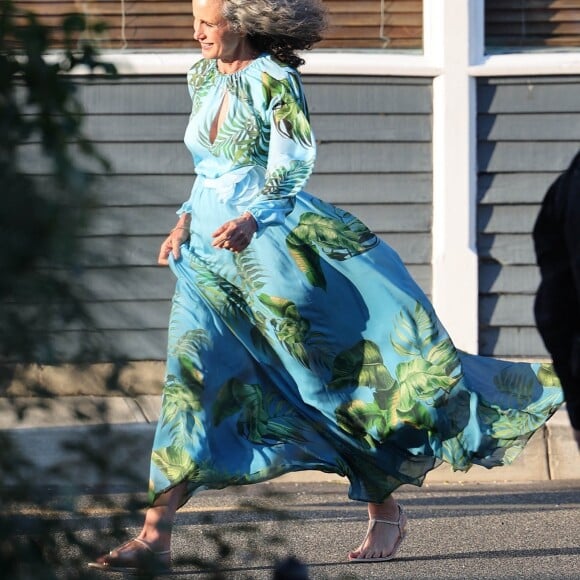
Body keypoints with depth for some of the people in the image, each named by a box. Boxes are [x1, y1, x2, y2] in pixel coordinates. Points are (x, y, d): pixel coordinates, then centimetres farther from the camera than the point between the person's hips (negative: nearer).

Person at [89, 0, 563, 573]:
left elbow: (291, 166, -16)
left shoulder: (273, 80, -10)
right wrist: (185, 221, 8)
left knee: (343, 366, 1)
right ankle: (155, 534, -13)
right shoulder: (202, 79, 12)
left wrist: (250, 220, -30)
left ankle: (386, 510, 15)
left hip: (277, 242, -6)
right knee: (189, 370, -7)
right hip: (212, 251, 6)